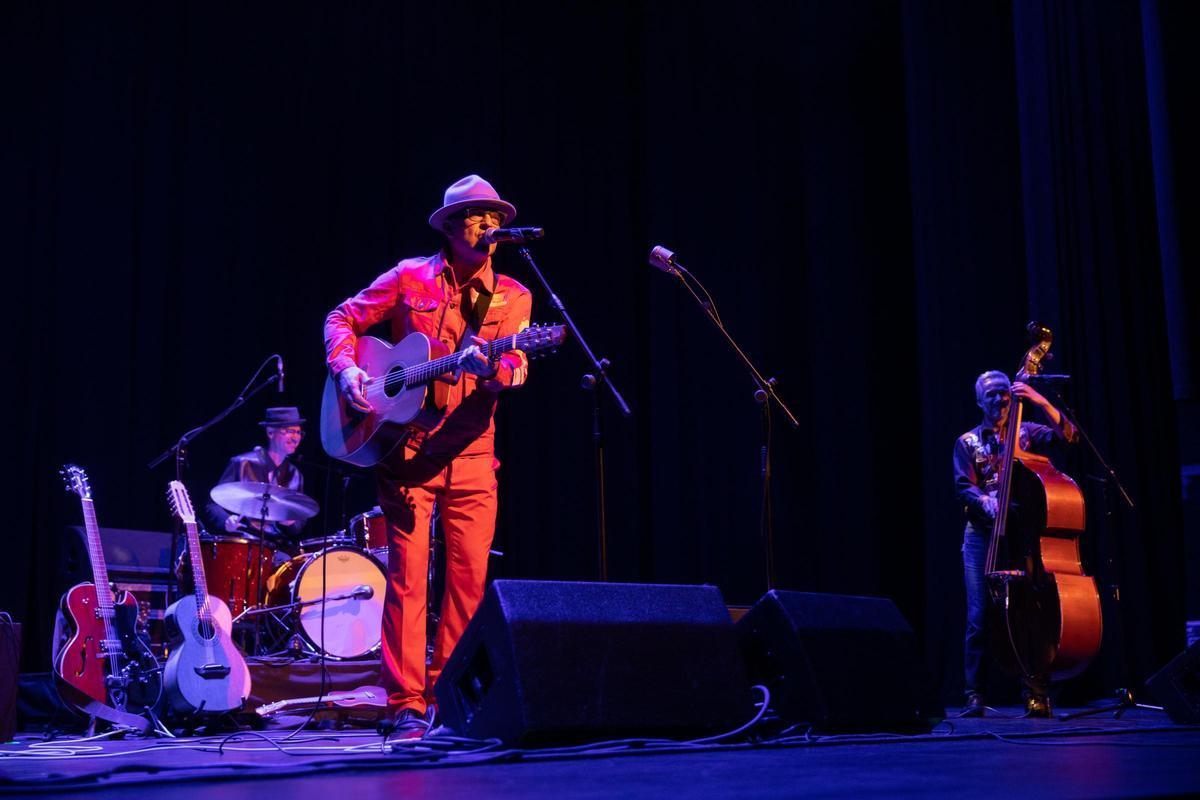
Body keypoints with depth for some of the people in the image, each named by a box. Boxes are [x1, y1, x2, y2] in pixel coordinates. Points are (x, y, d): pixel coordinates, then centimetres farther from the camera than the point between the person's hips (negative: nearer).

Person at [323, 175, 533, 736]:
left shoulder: (512, 298, 9)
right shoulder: (410, 277, 5)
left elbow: (516, 367, -4)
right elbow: (343, 319, 11)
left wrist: (492, 367, -26)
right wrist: (346, 370, -7)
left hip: (471, 451, 3)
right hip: (406, 442, -2)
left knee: (472, 575, 1)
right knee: (407, 572, -5)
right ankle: (406, 705, -1)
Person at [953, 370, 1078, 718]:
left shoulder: (1027, 432, 14)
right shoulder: (967, 443, 13)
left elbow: (1067, 435, -3)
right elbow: (964, 486, 1)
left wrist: (1041, 402, -14)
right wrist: (988, 503, -20)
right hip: (981, 535, 0)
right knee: (979, 617, -6)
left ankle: (1036, 694, -4)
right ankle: (975, 696, 0)